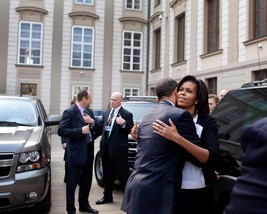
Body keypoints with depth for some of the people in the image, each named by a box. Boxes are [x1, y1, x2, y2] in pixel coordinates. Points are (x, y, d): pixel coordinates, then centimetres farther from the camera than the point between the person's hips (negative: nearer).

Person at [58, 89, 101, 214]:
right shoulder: (69, 112, -11)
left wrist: (93, 122, -10)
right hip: (76, 152, -7)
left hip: (88, 151, 7)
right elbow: (61, 131, -19)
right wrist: (81, 131, -23)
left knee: (87, 181, 17)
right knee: (72, 183, 4)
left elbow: (98, 129, 10)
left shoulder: (90, 112, 10)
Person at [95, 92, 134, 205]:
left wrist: (123, 124, -28)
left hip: (119, 150, -7)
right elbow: (102, 128, 18)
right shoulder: (106, 113, 14)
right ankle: (107, 196, 30)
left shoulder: (126, 114, -7)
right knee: (107, 175, 17)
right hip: (106, 149, 7)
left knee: (123, 175, 0)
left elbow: (131, 130, -12)